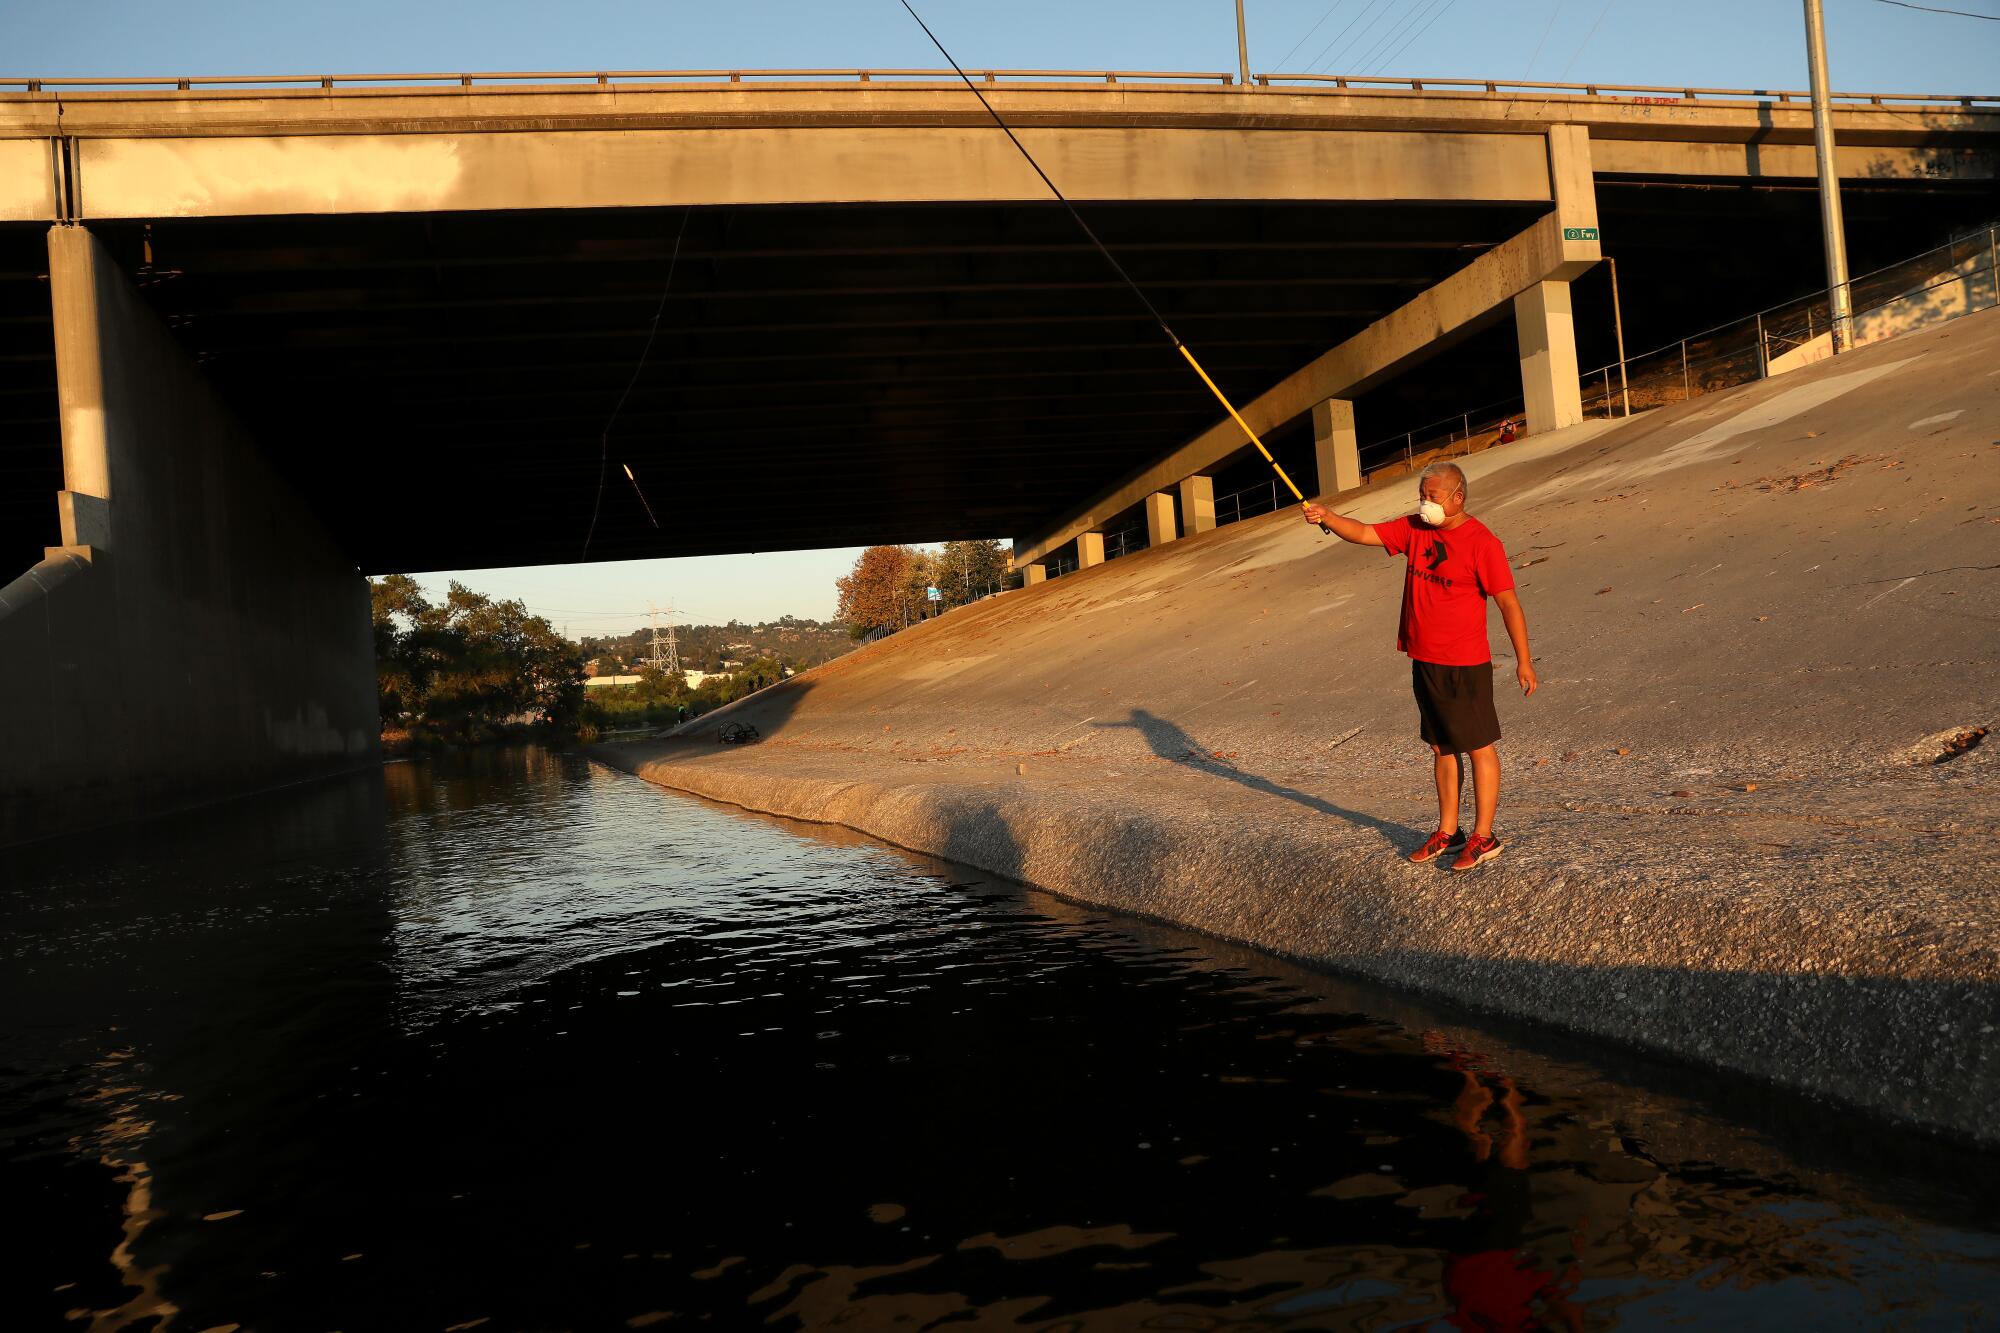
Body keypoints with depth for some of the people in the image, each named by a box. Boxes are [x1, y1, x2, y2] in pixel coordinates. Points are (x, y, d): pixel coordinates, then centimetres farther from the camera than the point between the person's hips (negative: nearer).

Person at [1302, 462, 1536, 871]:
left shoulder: (1482, 542, -13)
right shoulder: (1414, 529, 6)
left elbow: (1509, 603, -11)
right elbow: (1364, 533, 4)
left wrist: (1523, 660, -11)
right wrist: (1327, 517, -16)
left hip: (1464, 664, -7)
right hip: (1424, 660, 7)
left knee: (1479, 748, 2)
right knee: (1441, 748, 16)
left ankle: (1483, 837, 10)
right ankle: (1447, 831, 26)